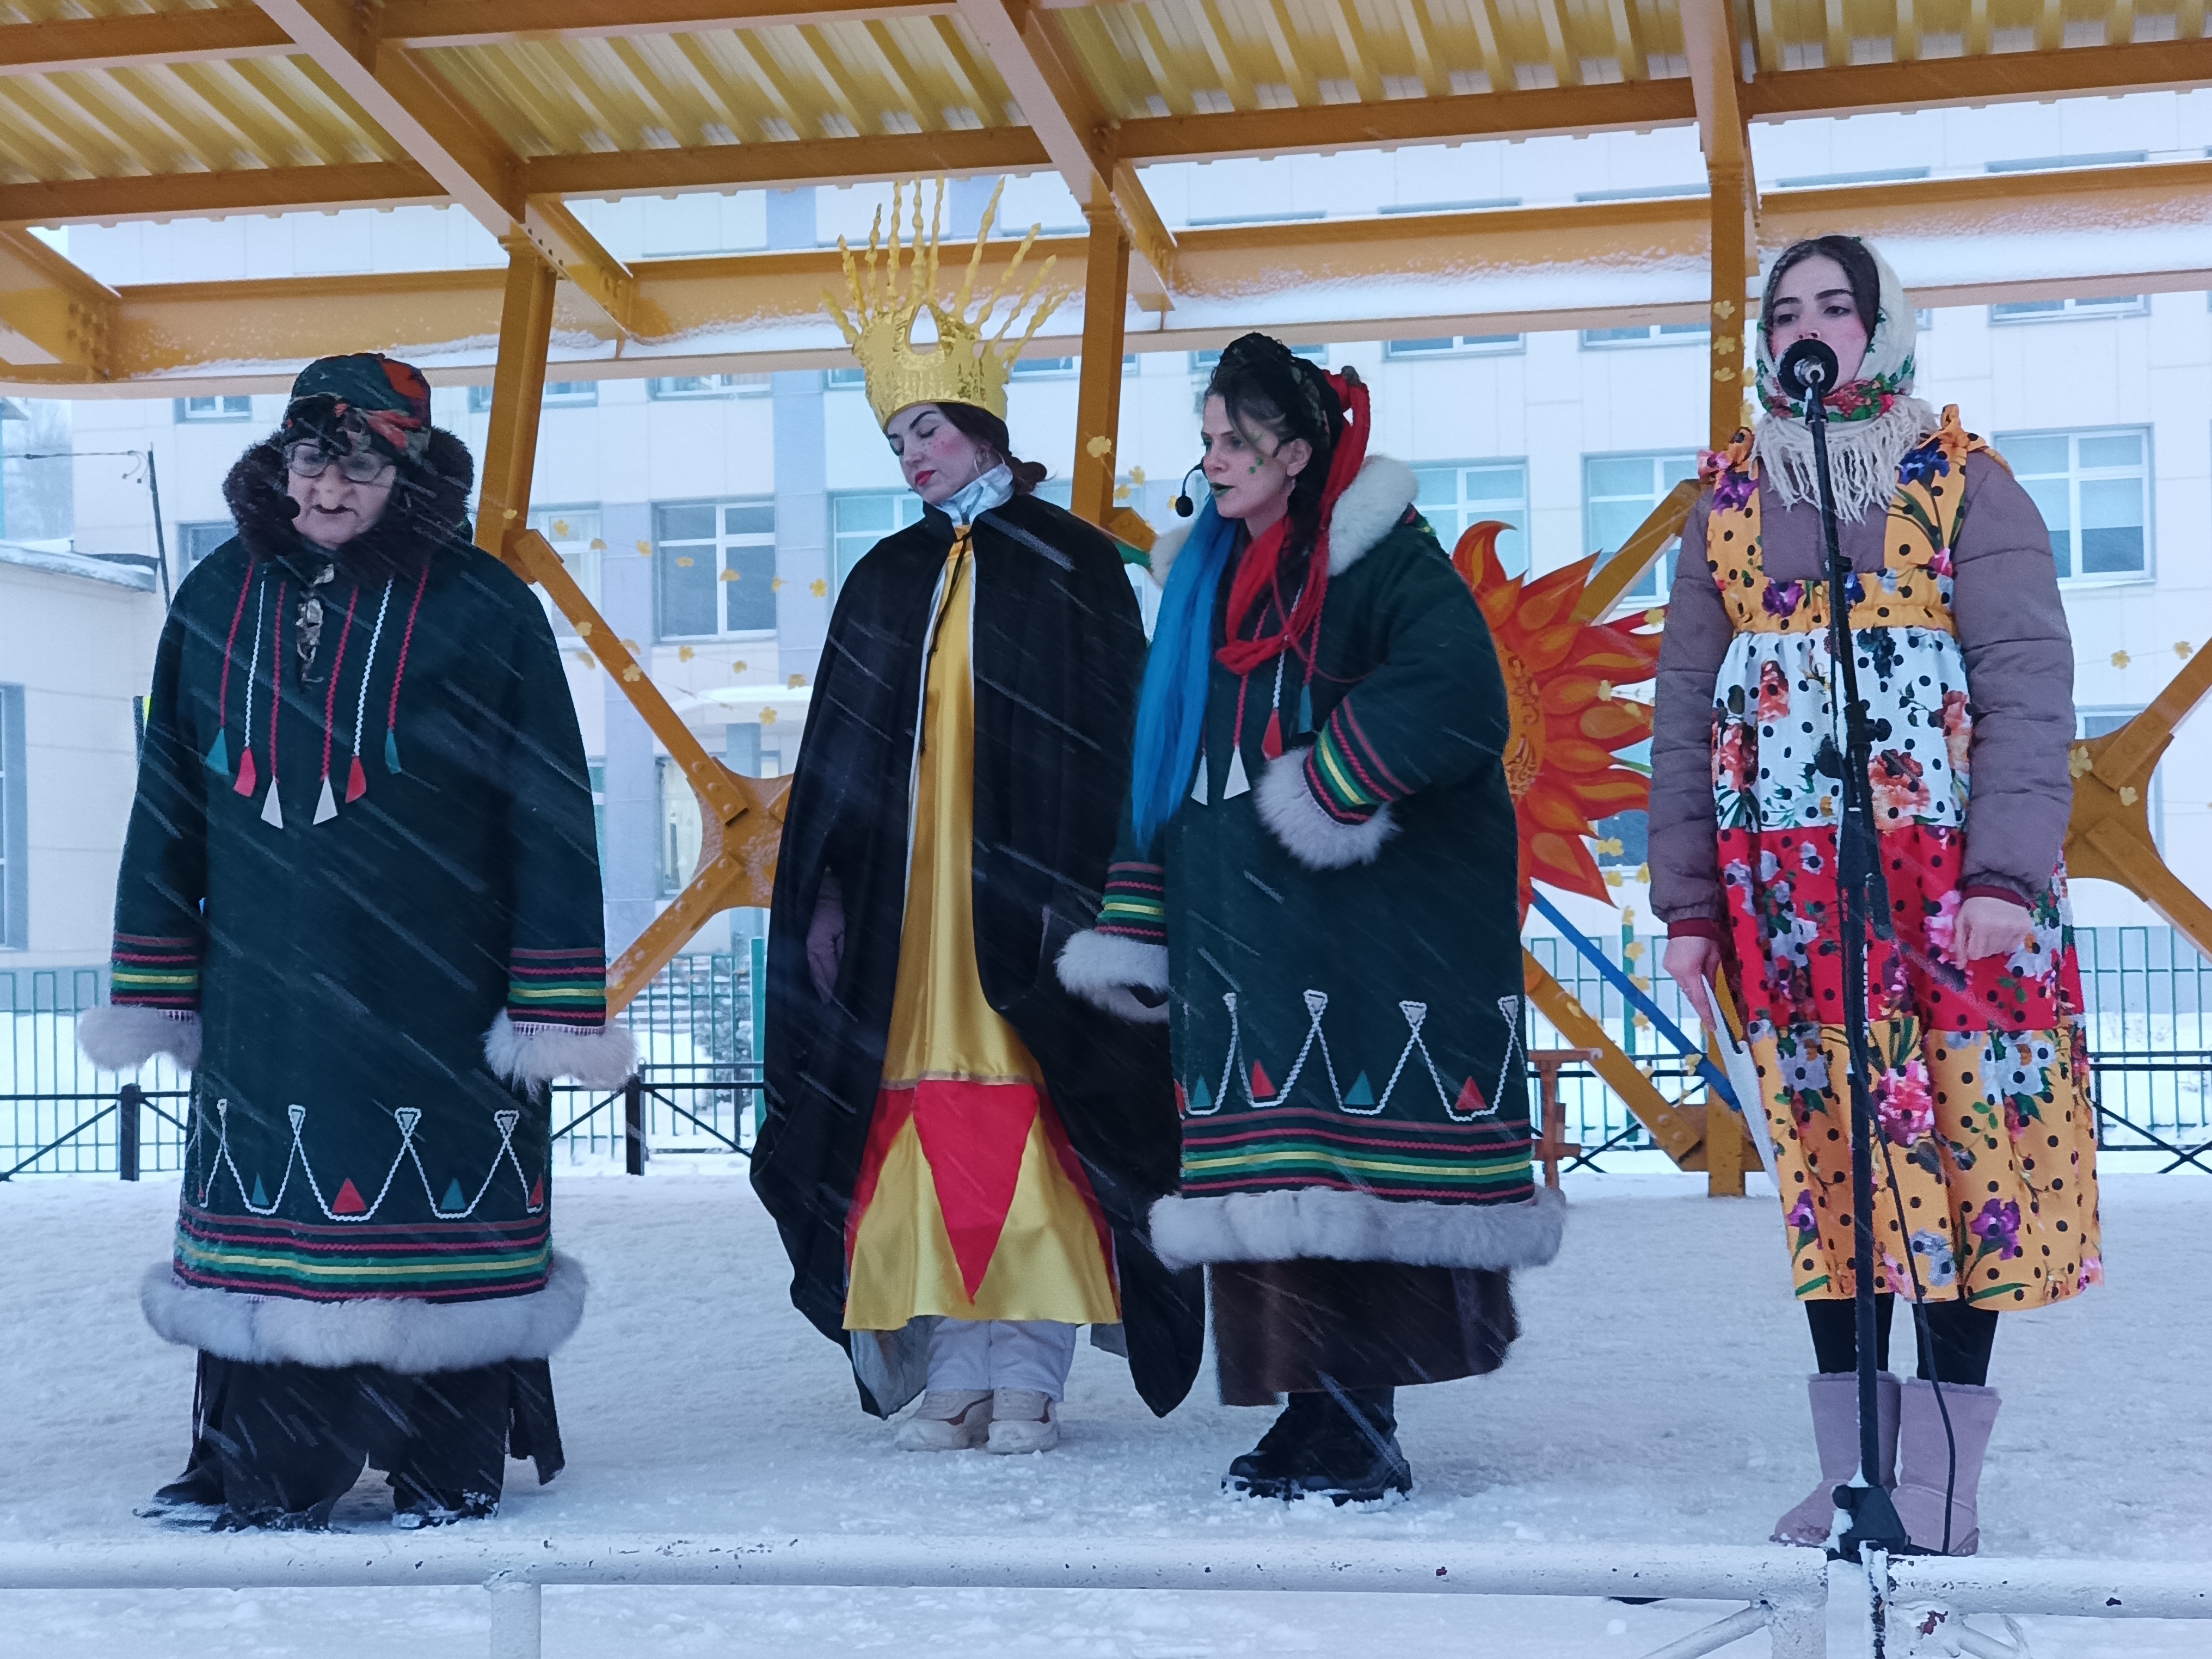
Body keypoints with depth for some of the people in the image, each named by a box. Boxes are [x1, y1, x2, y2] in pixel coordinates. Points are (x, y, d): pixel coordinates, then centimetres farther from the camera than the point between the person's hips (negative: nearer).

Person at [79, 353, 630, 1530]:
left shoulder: (481, 607, -2)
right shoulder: (217, 601, 10)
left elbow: (548, 816, -4)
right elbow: (167, 803, 14)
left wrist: (560, 1005, -8)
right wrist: (152, 986, 11)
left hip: (436, 994, -4)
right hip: (262, 986, 4)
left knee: (436, 1225, 1)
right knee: (268, 1220, 7)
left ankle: (449, 1463, 15)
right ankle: (265, 1468, 18)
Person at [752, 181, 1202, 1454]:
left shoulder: (1076, 565, 2)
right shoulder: (888, 579, 15)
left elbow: (1114, 744, -3)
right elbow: (838, 754, 13)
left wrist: (1083, 892, -12)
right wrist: (826, 895, 5)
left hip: (1028, 899, -4)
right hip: (905, 896, 4)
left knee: (1031, 1129, -5)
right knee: (925, 1121, 1)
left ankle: (1028, 1375, 1)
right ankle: (952, 1372, 6)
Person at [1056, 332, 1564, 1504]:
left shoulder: (1381, 559, -4)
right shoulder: (1205, 579, 19)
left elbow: (1454, 691, -21)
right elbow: (1160, 764, 22)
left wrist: (1326, 788, -17)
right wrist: (1130, 931, 18)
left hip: (1371, 932, -7)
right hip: (1242, 931, 7)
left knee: (1358, 1164, -9)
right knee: (1271, 1173, 4)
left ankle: (1361, 1425, -5)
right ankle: (1316, 1407, 9)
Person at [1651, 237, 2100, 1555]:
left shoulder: (1963, 482, 3)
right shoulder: (1730, 500, 13)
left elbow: (2027, 686, -5)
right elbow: (1687, 709, 12)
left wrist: (2008, 875, -16)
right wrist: (1688, 902, 6)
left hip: (1950, 878, -2)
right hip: (1787, 885, 3)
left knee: (1968, 1141, -3)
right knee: (1829, 1151, 2)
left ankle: (1945, 1479, 3)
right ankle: (1853, 1465, 8)